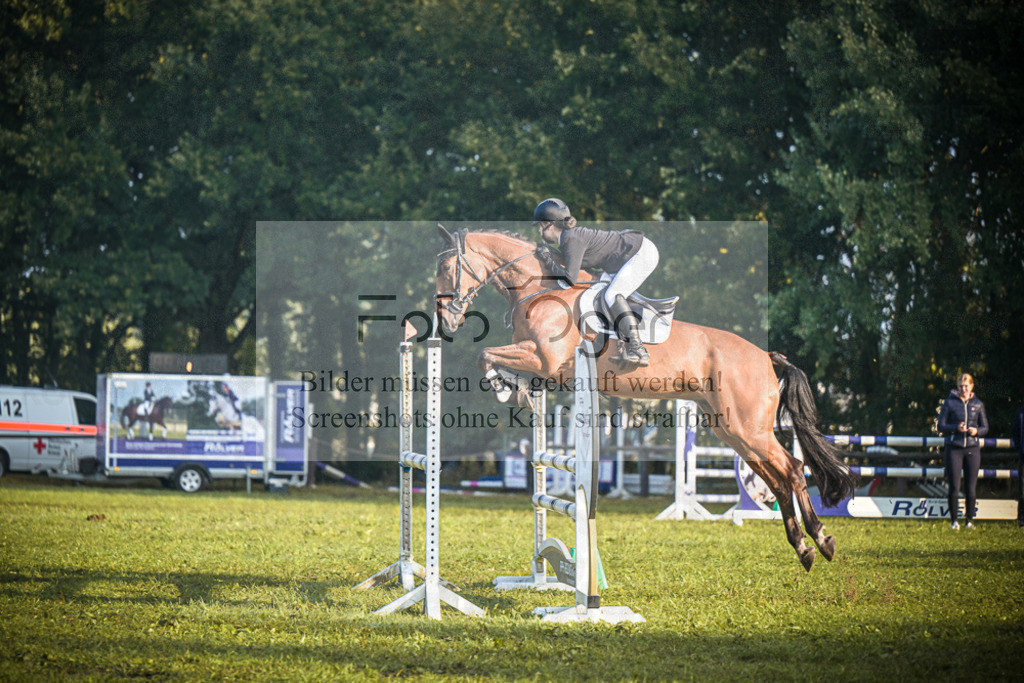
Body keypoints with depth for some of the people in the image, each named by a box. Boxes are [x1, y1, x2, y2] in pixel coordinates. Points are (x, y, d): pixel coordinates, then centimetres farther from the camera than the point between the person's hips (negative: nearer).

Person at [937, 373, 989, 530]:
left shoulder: (978, 404, 8)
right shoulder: (950, 403, 2)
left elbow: (985, 427, 12)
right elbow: (941, 426, 2)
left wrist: (976, 431, -10)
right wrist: (956, 428, -16)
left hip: (972, 448, 1)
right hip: (954, 448, -1)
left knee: (971, 487, 1)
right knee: (954, 487, -2)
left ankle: (970, 520, 11)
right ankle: (954, 520, 8)